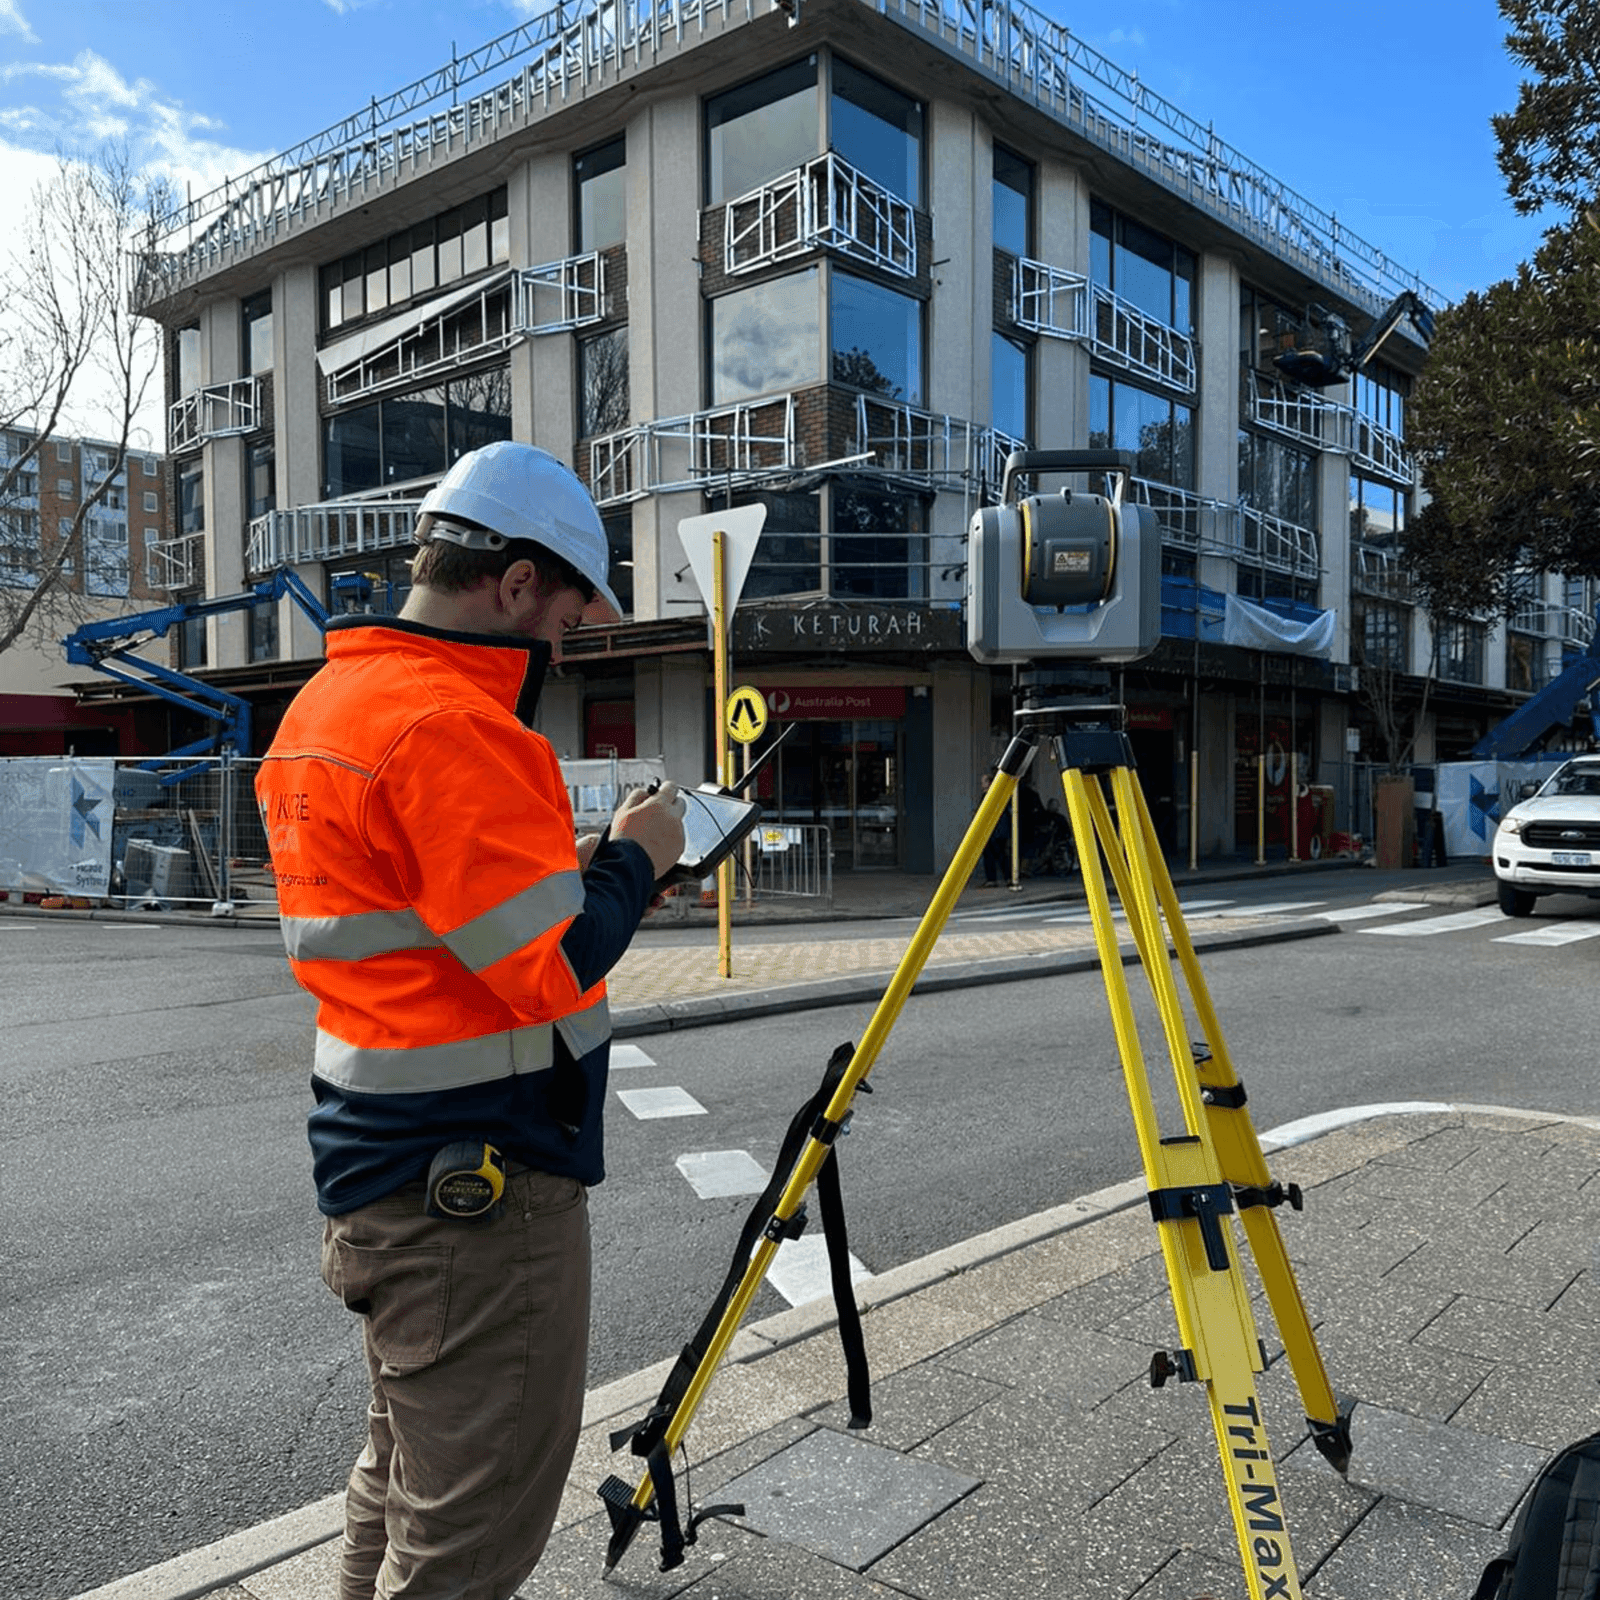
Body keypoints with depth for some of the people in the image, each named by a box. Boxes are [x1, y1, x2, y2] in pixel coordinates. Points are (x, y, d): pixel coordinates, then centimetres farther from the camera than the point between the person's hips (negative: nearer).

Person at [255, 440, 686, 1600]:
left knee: (406, 1485, 25)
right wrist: (633, 857, -6)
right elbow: (555, 965, -23)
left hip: (382, 1176, 10)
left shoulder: (322, 705, 10)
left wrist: (575, 865, 9)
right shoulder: (454, 723, -21)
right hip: (482, 1191, -10)